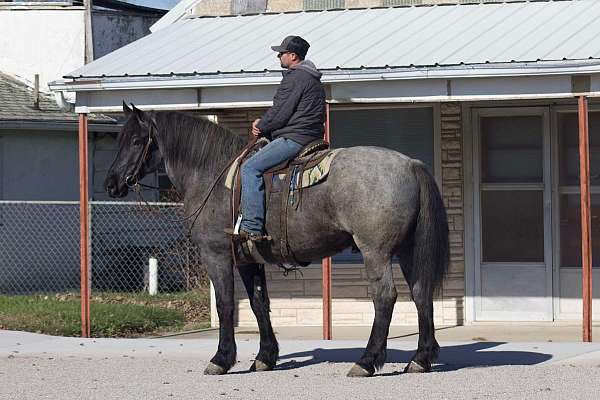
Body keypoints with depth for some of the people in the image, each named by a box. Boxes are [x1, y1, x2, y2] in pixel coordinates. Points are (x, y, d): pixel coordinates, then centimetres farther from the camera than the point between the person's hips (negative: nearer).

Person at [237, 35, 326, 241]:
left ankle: (252, 226, -26)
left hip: (294, 138, -11)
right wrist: (264, 124, 15)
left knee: (250, 168, -17)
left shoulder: (294, 78, -12)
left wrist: (261, 126, 3)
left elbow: (280, 113, -15)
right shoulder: (313, 79, 22)